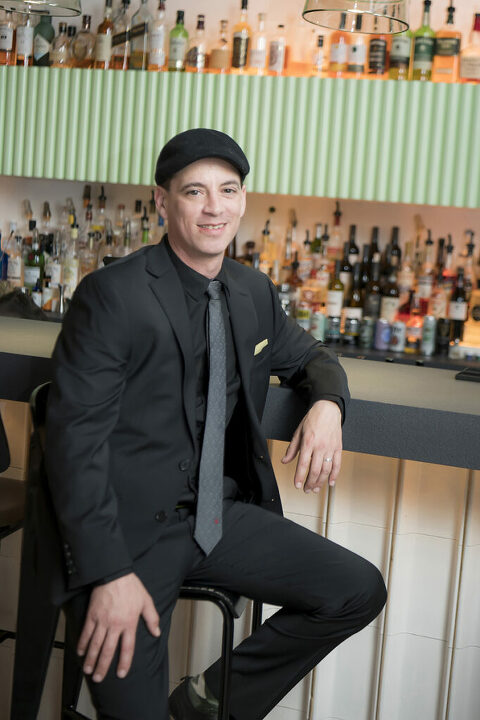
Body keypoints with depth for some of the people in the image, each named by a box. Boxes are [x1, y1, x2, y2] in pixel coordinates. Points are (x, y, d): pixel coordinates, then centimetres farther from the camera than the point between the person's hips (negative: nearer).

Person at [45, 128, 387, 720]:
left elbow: (307, 356, 25)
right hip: (132, 527, -6)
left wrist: (327, 404, -2)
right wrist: (109, 574, -22)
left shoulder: (254, 292, 7)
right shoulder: (112, 295, -13)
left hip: (220, 515, 7)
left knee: (360, 592, -2)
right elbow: (75, 437, -16)